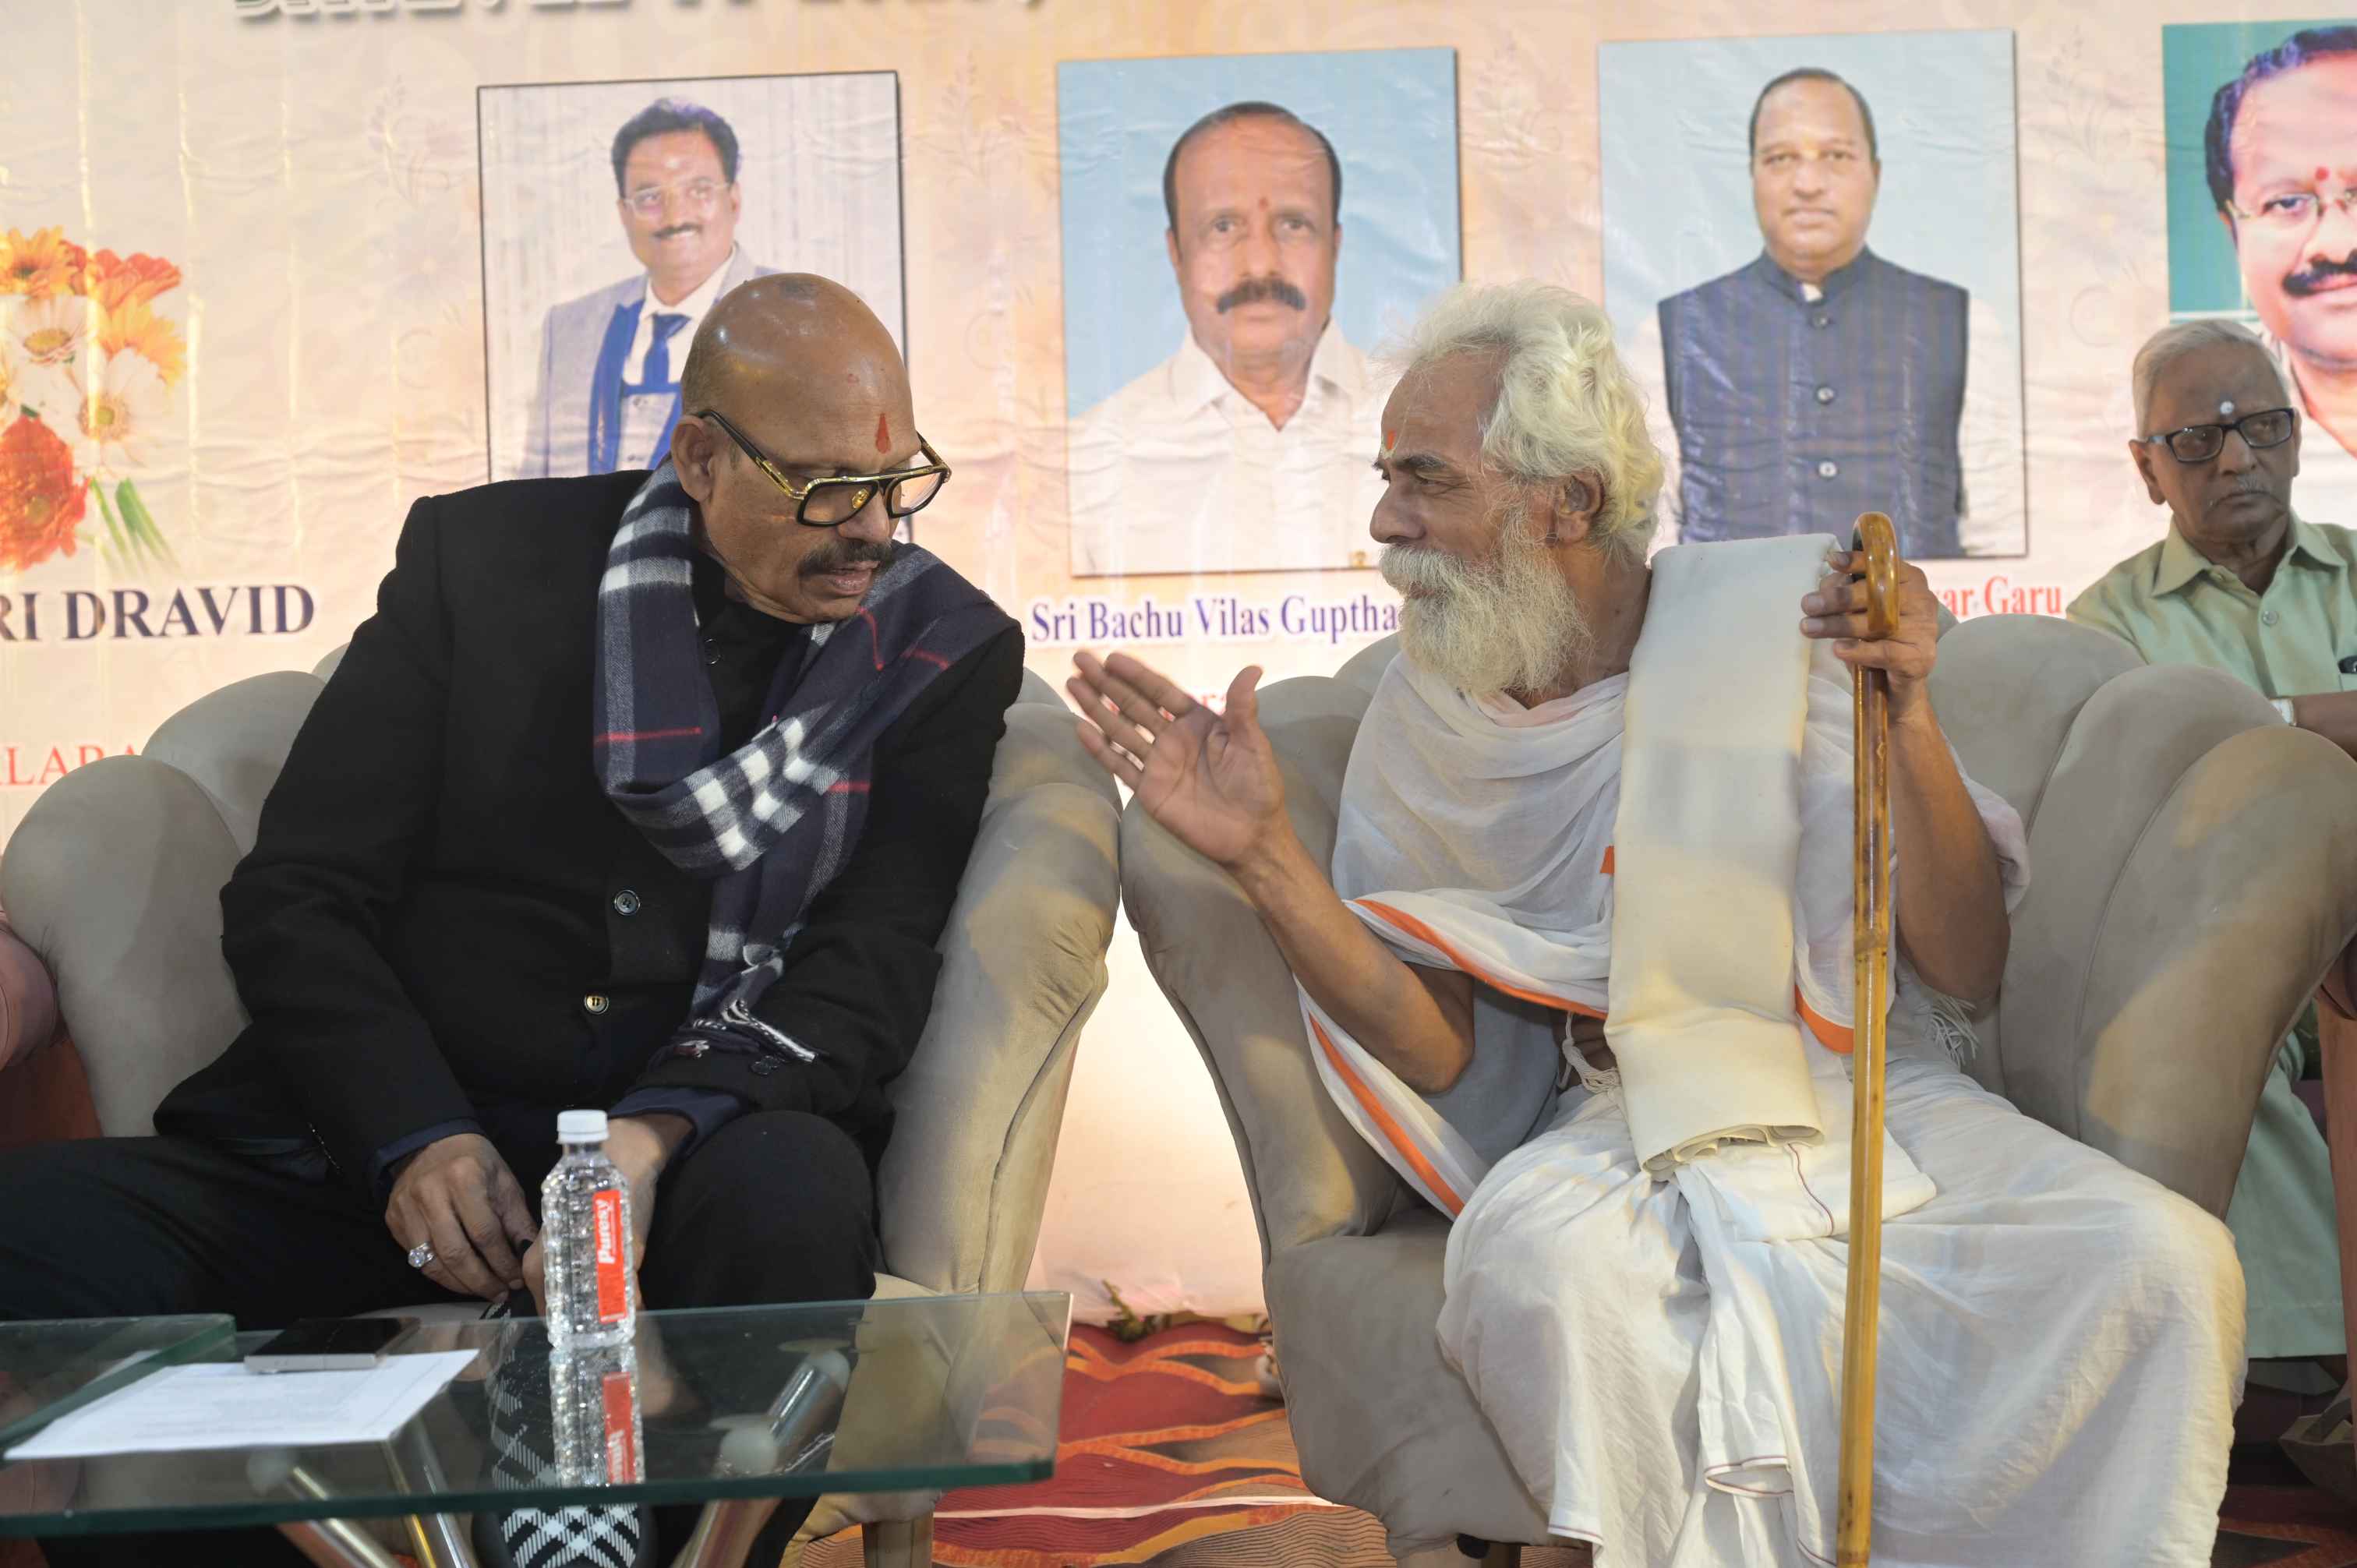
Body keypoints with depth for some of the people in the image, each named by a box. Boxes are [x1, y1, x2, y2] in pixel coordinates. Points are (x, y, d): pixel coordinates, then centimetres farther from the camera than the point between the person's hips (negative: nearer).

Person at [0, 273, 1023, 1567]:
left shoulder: (946, 649, 4)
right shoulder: (479, 555, 5)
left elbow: (870, 969, -5)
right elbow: (294, 900, 2)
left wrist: (657, 1136, -24)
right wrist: (416, 1141, -16)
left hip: (698, 1157, 0)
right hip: (374, 1151, 1)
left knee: (791, 1195, -36)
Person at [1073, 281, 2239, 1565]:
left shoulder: (1775, 615, -6)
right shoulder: (1422, 717, 3)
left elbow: (1966, 965, -8)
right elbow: (1441, 1052, 0)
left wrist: (1904, 716, -23)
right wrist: (1266, 859, -11)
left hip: (1871, 1101, 0)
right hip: (1626, 1127, 1)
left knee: (2159, 1261, -26)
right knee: (1532, 1256, -33)